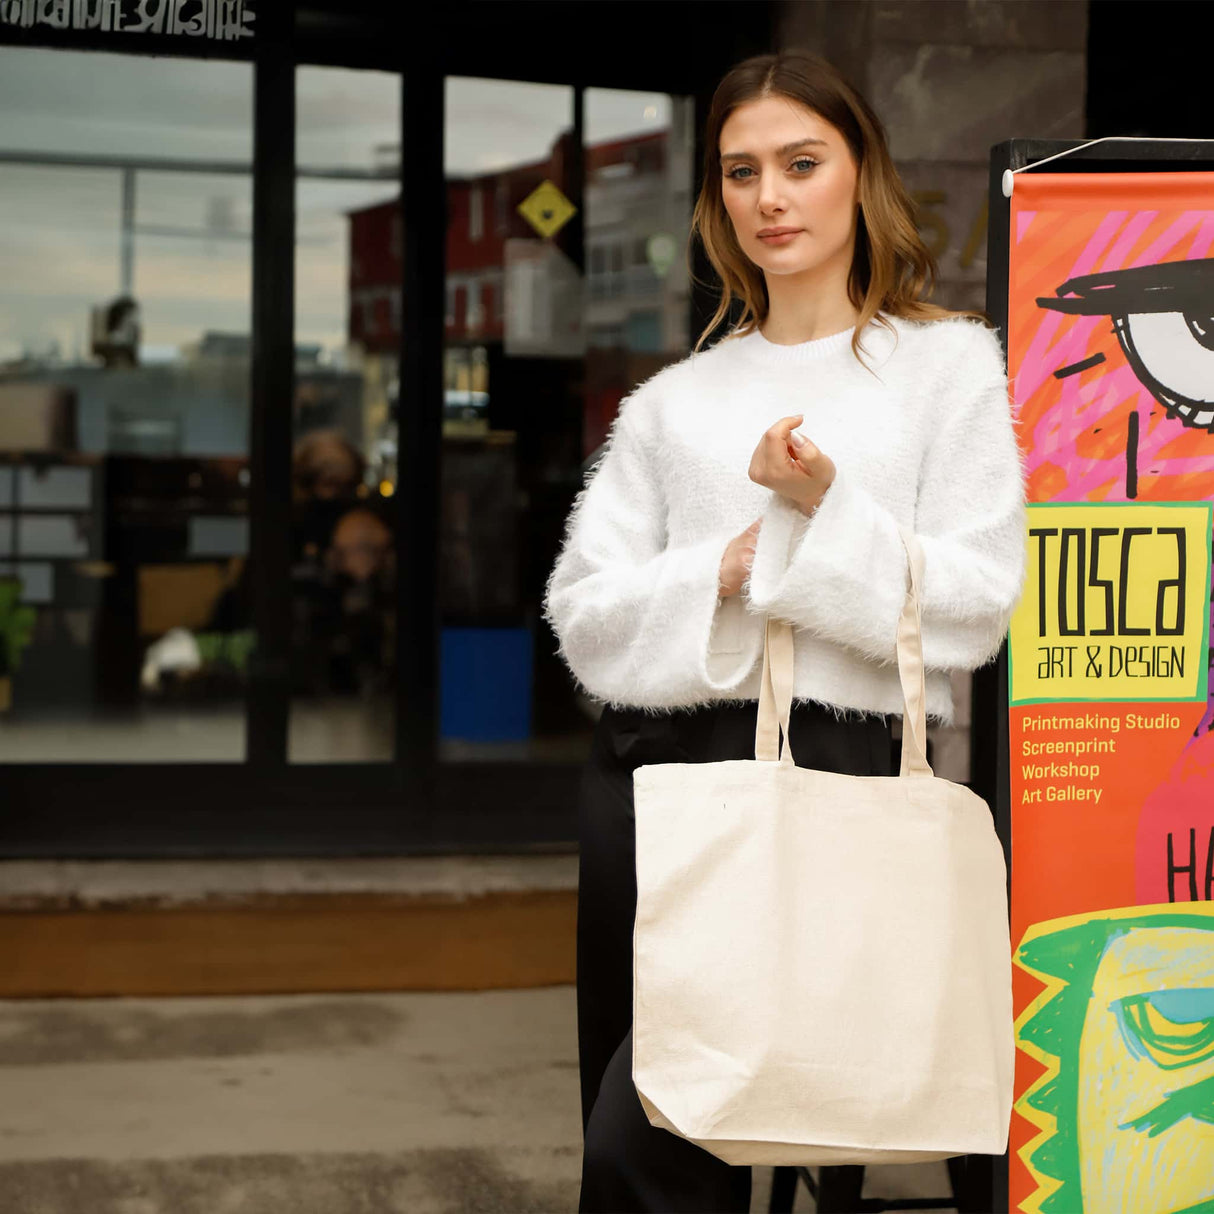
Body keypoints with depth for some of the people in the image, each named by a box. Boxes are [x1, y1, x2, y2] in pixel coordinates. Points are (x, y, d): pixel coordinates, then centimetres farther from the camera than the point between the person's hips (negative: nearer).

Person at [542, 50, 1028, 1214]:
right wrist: (721, 572, -9)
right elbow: (582, 607, 7)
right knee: (624, 1118, 9)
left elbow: (975, 607, -2)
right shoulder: (675, 398, 15)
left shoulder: (948, 360, 6)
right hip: (655, 760, 4)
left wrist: (824, 514, -15)